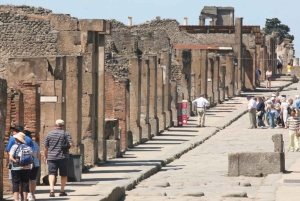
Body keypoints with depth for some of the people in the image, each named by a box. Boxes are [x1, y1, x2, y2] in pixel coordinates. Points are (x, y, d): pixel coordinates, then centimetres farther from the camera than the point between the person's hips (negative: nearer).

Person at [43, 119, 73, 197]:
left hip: (52, 157, 1)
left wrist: (45, 156, 20)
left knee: (52, 173, -6)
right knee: (63, 175, 12)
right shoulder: (66, 134, -1)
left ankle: (51, 190, -24)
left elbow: (45, 147, 8)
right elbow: (71, 144, -12)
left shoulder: (49, 134, 6)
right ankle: (62, 191, 16)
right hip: (63, 157, -1)